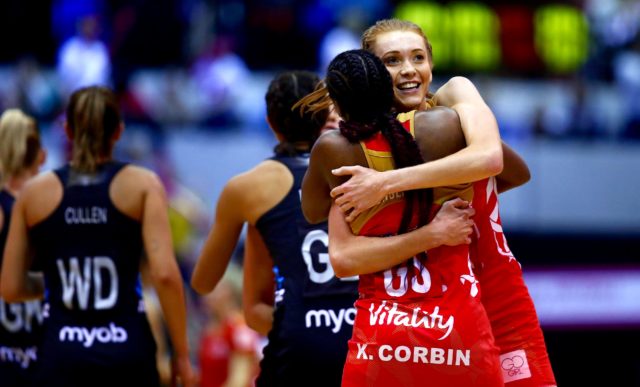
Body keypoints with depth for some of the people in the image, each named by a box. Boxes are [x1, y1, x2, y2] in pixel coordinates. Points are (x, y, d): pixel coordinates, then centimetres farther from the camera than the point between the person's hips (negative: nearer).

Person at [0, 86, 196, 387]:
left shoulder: (34, 192, 5)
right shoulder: (142, 184, 0)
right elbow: (165, 274, -10)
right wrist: (181, 355, -3)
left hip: (62, 358, 1)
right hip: (128, 354, -1)